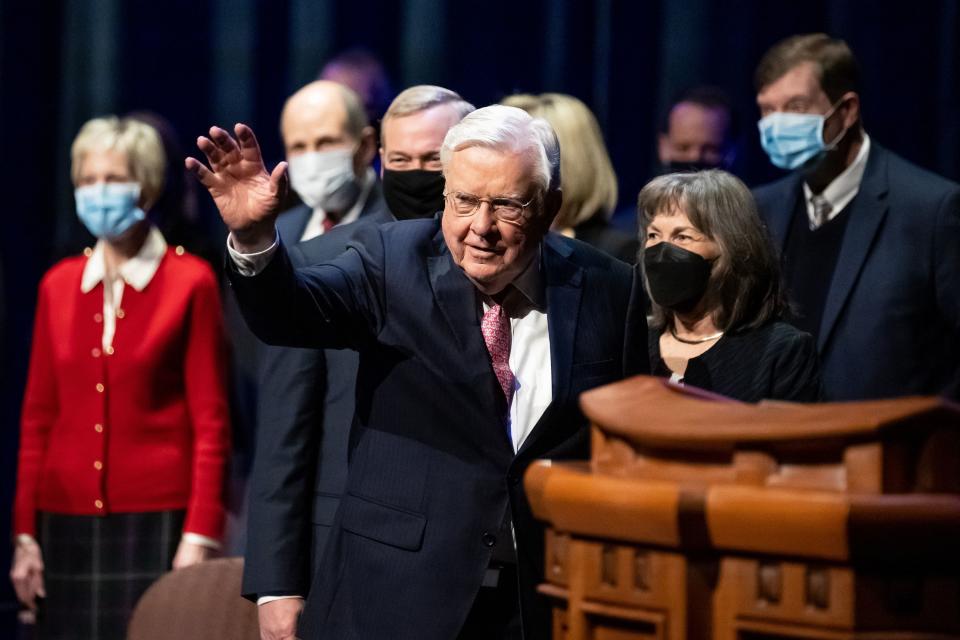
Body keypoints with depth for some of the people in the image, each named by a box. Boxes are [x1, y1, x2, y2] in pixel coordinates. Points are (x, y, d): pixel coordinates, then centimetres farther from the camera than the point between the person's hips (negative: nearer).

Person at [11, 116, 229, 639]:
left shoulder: (190, 282, 0)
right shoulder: (59, 285, 11)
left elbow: (210, 422, -2)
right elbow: (38, 416, 13)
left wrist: (200, 535, -9)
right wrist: (25, 532, 8)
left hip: (156, 519, -4)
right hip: (68, 523, 4)